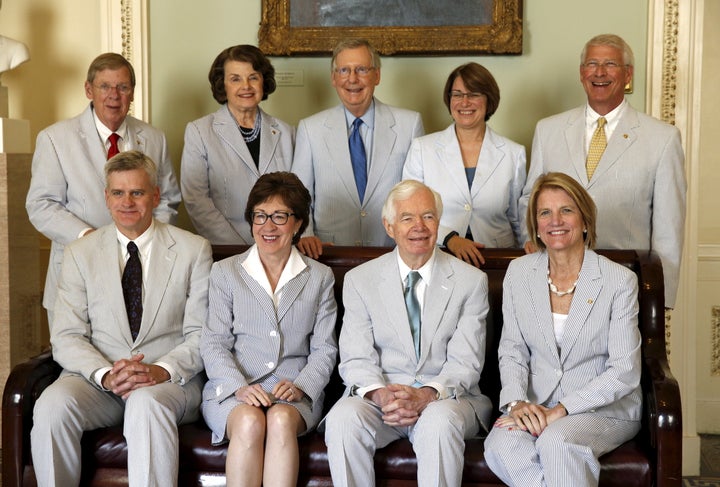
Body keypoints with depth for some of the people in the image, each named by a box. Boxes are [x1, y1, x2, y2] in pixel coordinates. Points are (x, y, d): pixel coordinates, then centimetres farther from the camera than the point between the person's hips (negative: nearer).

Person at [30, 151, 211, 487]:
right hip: (97, 376, 2)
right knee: (52, 406, -29)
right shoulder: (80, 253, 9)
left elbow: (202, 334, 0)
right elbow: (67, 337, 2)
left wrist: (162, 370, -19)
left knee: (148, 403, -36)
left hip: (168, 379, -2)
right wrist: (105, 375, -18)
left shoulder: (193, 251, 4)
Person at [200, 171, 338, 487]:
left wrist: (300, 386, -10)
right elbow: (213, 344, 5)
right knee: (250, 422, -33)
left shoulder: (320, 278, 15)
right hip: (233, 387, 0)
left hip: (295, 392, 0)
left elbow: (324, 349, 10)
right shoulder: (225, 273, 13)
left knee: (281, 420, -33)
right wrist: (240, 387, -13)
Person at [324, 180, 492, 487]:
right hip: (379, 394, 1)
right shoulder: (360, 280, 6)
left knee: (440, 423, -35)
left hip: (446, 395, -1)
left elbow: (466, 363, -3)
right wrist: (380, 395, -22)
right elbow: (356, 358, 0)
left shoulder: (471, 281, 3)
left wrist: (426, 395, -23)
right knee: (342, 419, -30)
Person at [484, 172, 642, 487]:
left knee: (556, 442, -35)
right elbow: (511, 351, 7)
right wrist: (517, 402, -14)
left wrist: (559, 411, -19)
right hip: (536, 404, 3)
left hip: (605, 406, -3)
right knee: (501, 446, -29)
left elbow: (624, 372, -10)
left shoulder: (619, 280, -7)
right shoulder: (518, 272, 5)